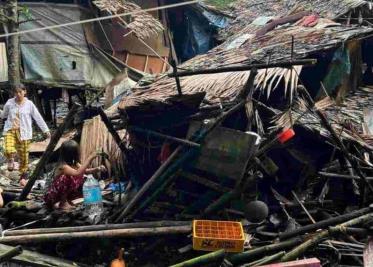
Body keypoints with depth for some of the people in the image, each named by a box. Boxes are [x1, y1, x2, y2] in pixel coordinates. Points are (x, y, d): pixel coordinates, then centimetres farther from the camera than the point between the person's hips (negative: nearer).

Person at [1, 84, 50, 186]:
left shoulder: (29, 104, -2)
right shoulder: (9, 103, 1)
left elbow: (38, 117, -1)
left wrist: (45, 130, -2)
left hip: (24, 132, 0)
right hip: (10, 130, 1)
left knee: (24, 155, 5)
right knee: (8, 151, -23)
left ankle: (23, 176, 25)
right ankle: (11, 160, 15)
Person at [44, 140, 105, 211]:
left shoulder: (75, 164, -2)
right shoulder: (63, 166, -29)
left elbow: (86, 171, 4)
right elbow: (78, 173, -46)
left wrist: (97, 169, -17)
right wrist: (90, 158, -46)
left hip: (64, 193, 8)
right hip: (52, 196, -8)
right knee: (66, 178, -34)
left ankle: (66, 200, 10)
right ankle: (63, 203, -16)